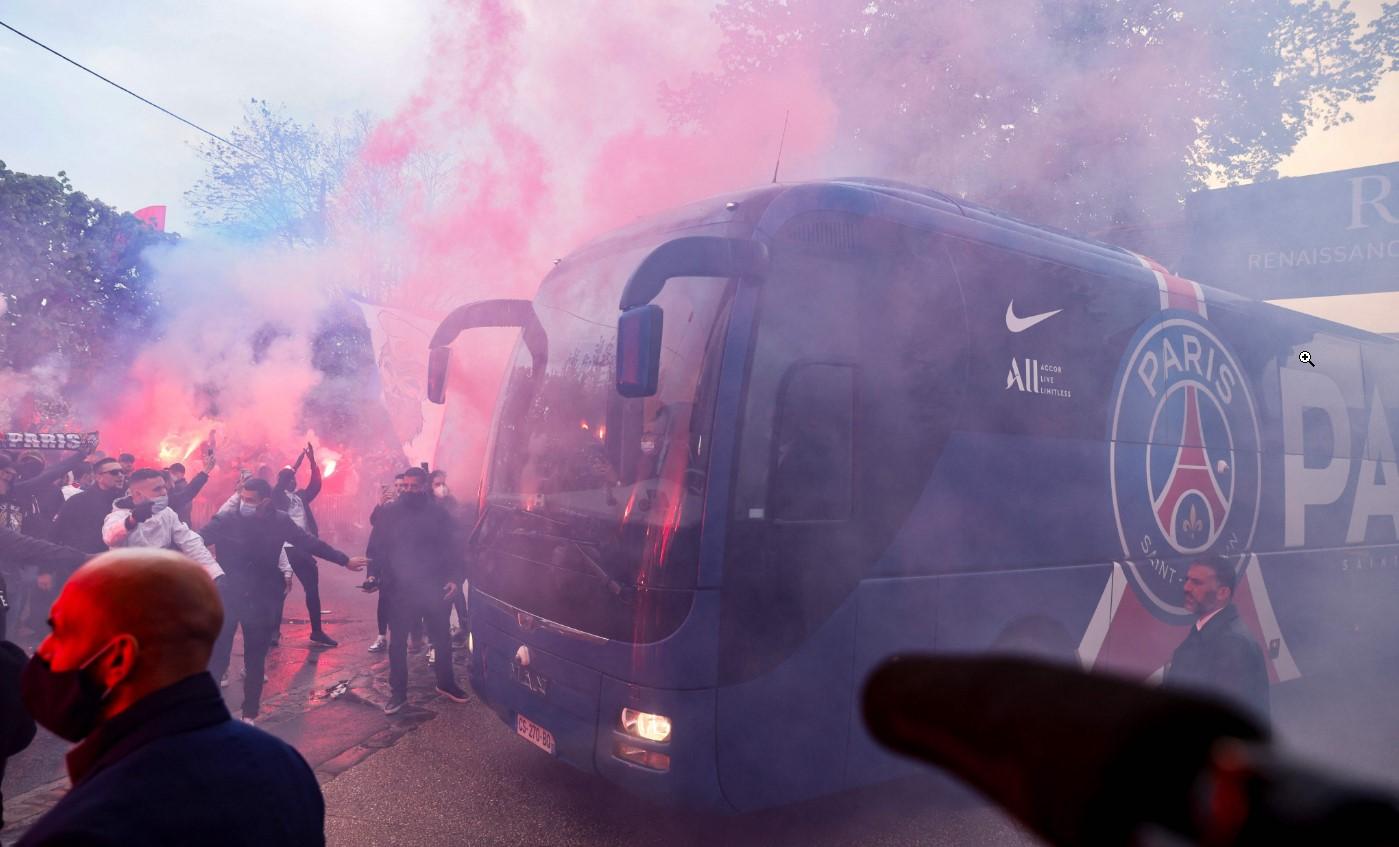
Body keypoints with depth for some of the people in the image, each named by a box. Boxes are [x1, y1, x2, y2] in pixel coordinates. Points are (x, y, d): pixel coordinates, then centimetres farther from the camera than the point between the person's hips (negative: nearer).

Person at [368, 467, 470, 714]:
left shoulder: (438, 512, -2)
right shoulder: (389, 513, -2)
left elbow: (454, 546, 0)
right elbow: (376, 548, 0)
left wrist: (455, 577, -8)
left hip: (434, 588, 1)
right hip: (400, 589, 0)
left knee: (442, 638, 13)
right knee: (398, 642, 8)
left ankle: (446, 683, 32)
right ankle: (398, 692, 21)